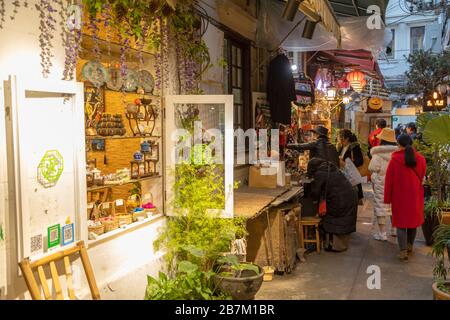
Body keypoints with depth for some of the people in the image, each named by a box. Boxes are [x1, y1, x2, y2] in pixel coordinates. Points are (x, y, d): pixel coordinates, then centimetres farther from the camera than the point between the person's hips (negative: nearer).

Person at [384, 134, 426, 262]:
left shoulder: (395, 160, -14)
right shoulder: (421, 159, -6)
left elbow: (389, 181, -9)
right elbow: (422, 178, 4)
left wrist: (387, 198, -1)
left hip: (399, 197, -3)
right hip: (415, 196, 3)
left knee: (401, 222, 4)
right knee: (413, 220, 18)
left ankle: (403, 251, -2)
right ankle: (410, 246, 32)